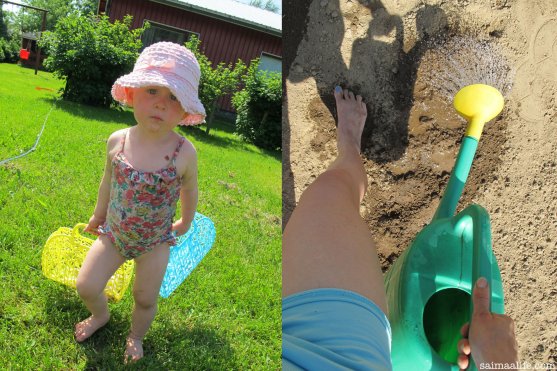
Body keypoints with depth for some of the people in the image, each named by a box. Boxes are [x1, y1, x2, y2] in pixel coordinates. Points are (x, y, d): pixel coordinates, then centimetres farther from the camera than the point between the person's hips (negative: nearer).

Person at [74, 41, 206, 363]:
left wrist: (185, 223, 11)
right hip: (113, 233, 2)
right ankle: (101, 316, 45)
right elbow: (108, 182, 3)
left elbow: (190, 192, -5)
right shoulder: (117, 141, -16)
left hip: (155, 242, -2)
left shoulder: (184, 153, -25)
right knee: (86, 286, 9)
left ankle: (136, 336, 46)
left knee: (146, 299, 12)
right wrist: (98, 215, 17)